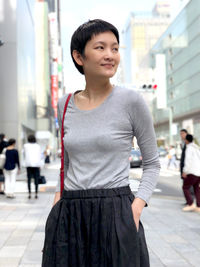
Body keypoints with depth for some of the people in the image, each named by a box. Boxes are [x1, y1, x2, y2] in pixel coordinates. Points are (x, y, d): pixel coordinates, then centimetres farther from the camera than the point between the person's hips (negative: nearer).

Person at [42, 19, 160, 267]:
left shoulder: (131, 101, -7)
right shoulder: (65, 104, 6)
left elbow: (152, 163, 0)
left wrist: (136, 207, -12)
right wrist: (58, 197, 6)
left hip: (115, 213, -3)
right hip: (68, 217, 4)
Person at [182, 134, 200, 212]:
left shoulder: (189, 148, -9)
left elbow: (188, 160, -19)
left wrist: (185, 171, -18)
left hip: (193, 172, -8)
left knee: (185, 187, 1)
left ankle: (191, 205, -6)